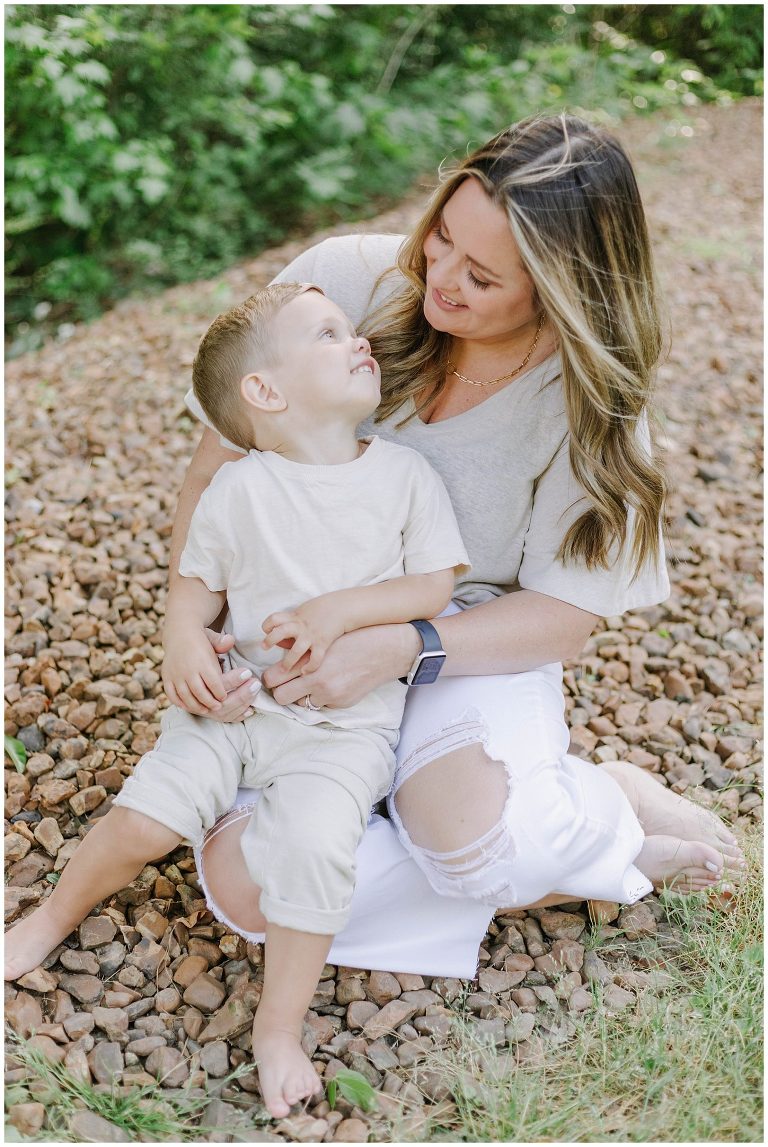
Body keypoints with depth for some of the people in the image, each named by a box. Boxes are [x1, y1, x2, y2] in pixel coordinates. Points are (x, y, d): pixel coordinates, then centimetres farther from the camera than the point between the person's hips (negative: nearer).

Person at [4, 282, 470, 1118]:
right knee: (143, 817, -8)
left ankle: (278, 1030, -2)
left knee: (312, 843, -24)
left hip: (347, 720, -1)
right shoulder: (237, 490, -1)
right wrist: (183, 642, -16)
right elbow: (196, 587, 5)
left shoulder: (403, 474, -1)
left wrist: (338, 610, -18)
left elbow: (434, 584, -4)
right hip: (237, 700, 1)